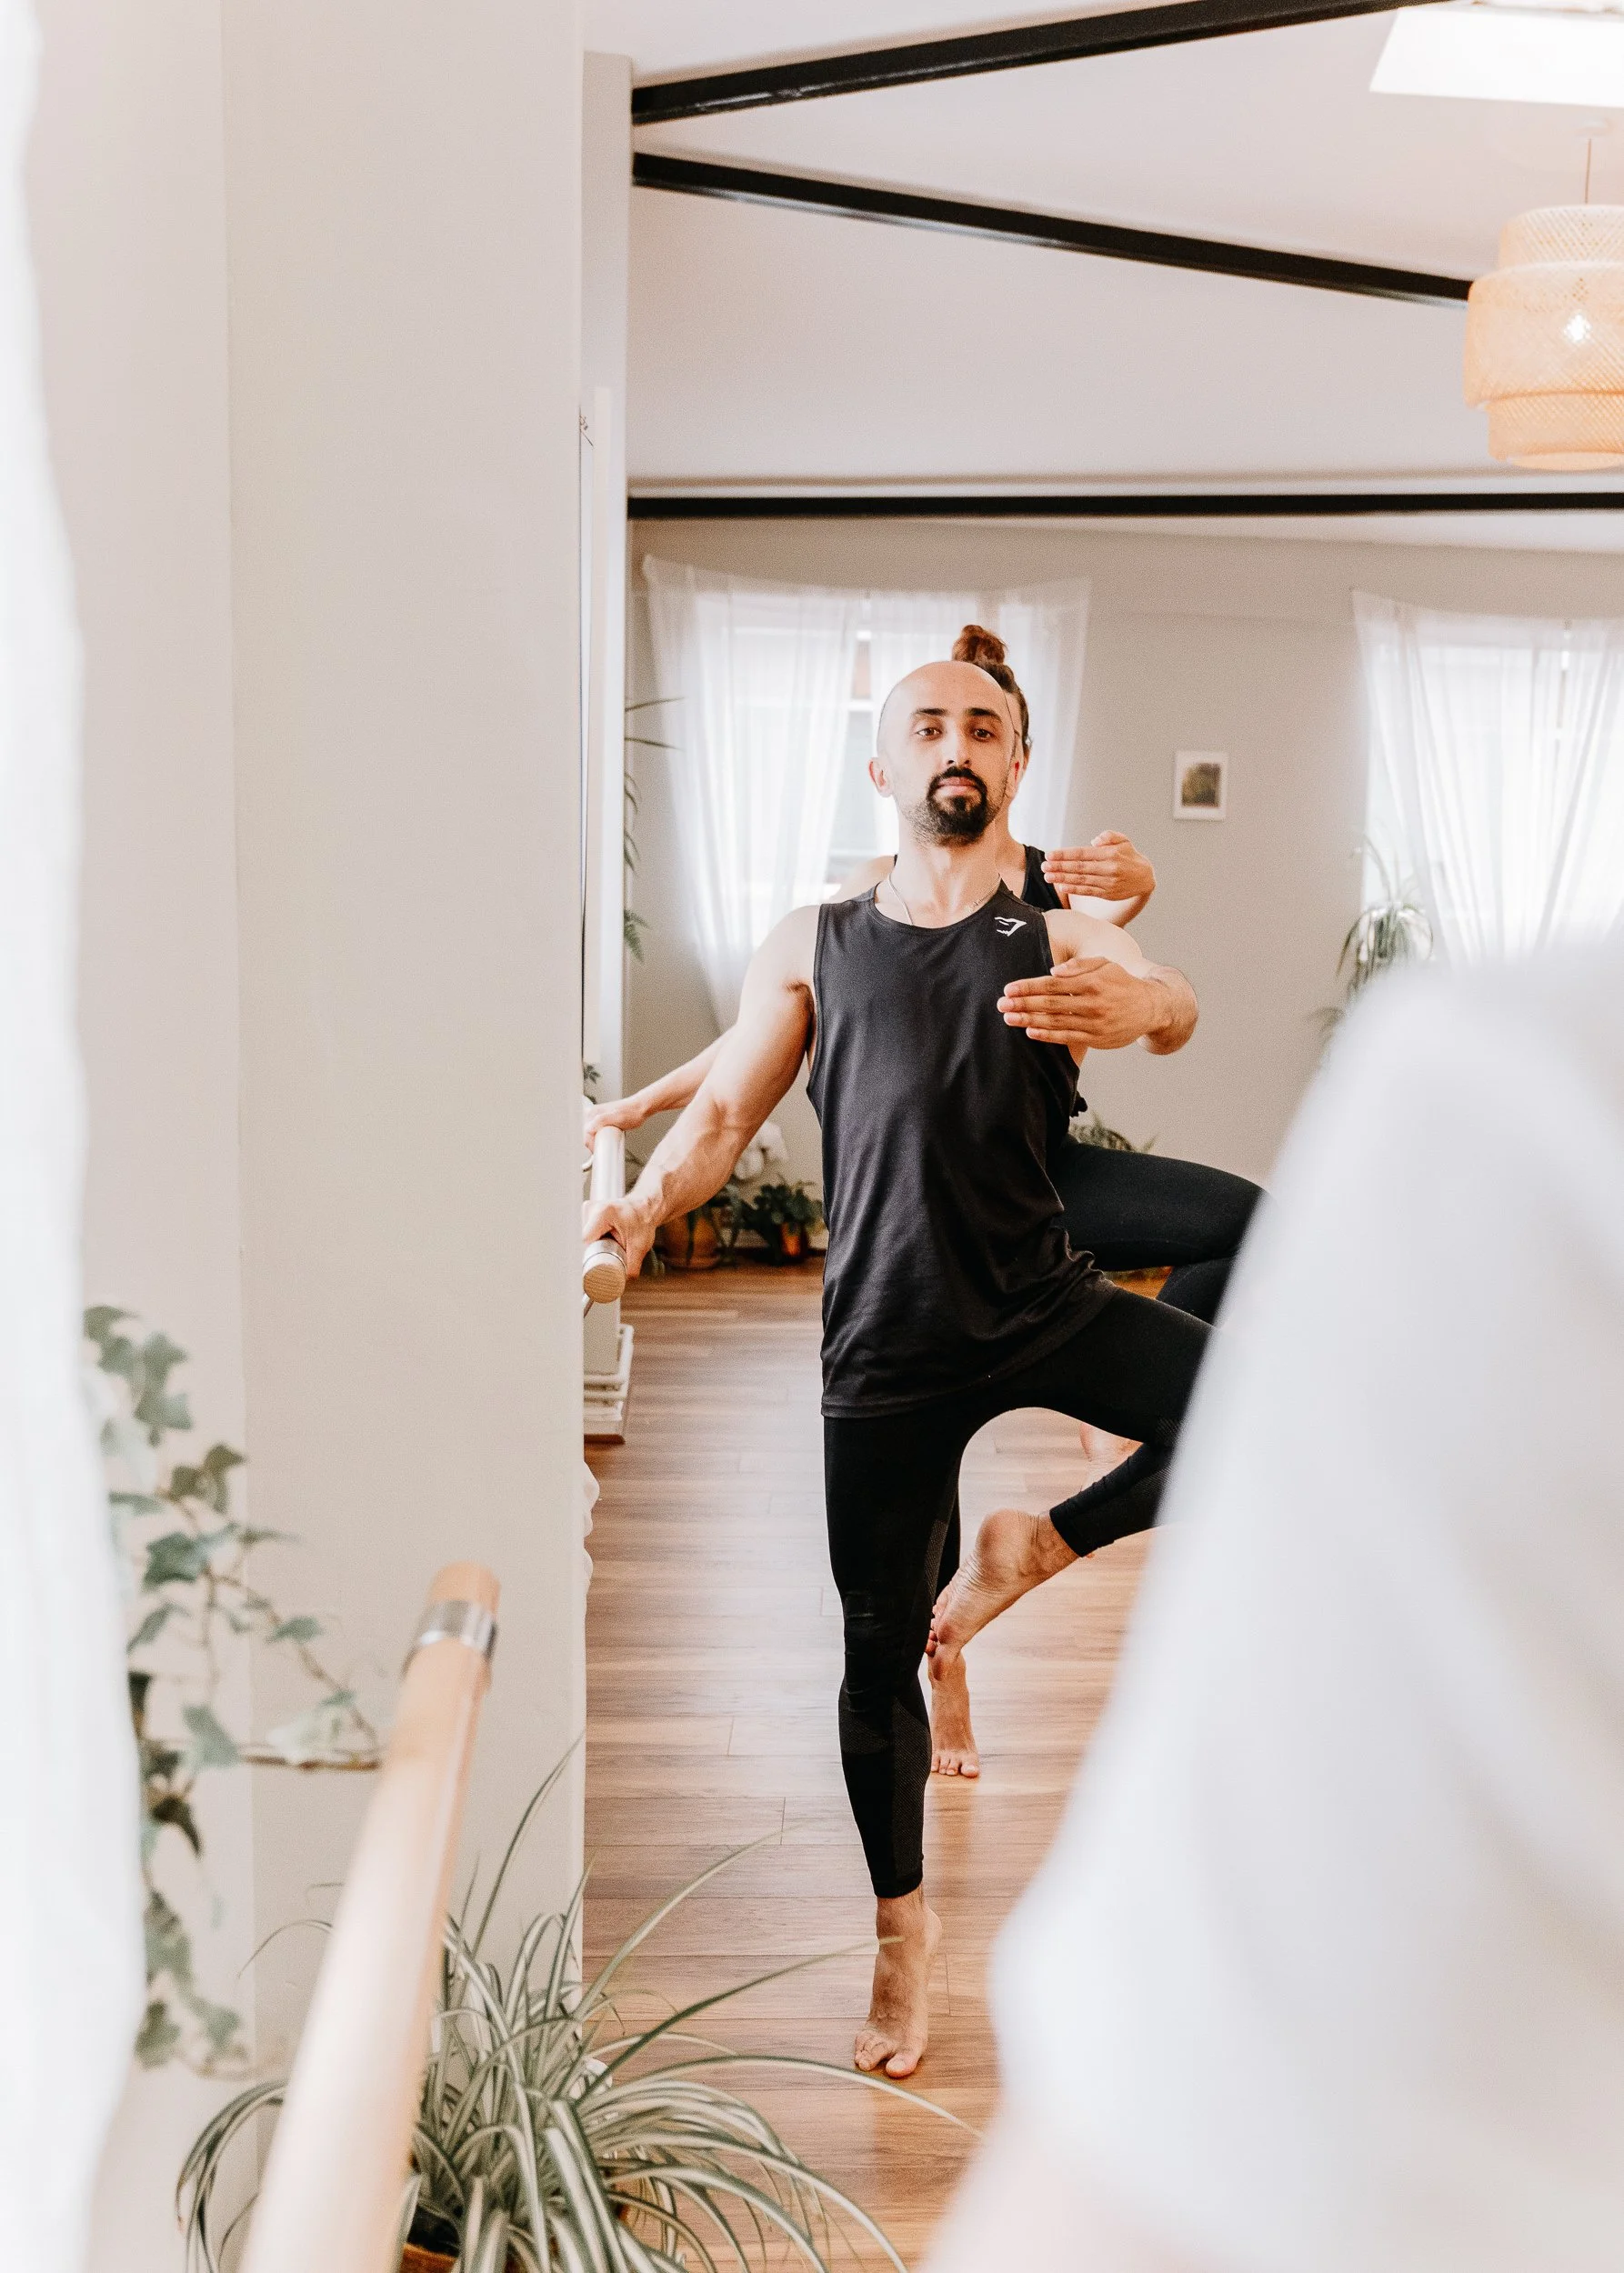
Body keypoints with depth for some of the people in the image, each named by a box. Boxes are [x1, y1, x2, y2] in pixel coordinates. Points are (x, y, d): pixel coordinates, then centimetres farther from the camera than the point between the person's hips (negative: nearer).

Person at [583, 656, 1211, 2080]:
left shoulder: (1059, 937, 5)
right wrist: (648, 1200, -17)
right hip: (888, 1346, 0)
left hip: (1047, 1309, 0)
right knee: (879, 1654, 7)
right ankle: (903, 1926, 30)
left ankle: (1057, 1542, 2)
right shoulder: (813, 947, 9)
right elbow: (721, 1114, 3)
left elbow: (1170, 1008, -16)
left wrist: (1139, 1003, -40)